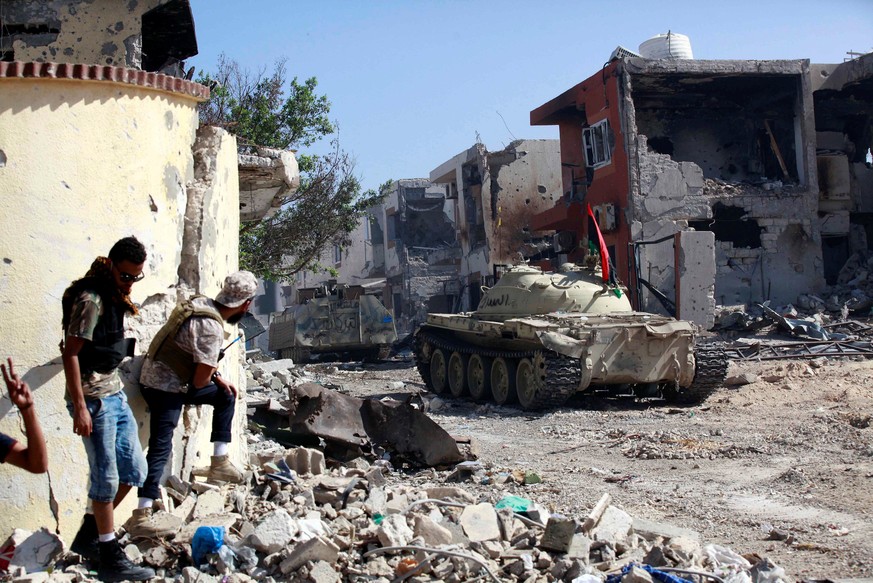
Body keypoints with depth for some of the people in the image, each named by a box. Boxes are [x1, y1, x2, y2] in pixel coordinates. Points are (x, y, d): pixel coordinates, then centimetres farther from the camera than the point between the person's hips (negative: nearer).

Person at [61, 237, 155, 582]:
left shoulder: (115, 298, 12)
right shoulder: (91, 300, -16)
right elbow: (70, 354, -20)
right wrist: (79, 407, -22)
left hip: (115, 394, 9)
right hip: (94, 398, -9)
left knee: (134, 471, 13)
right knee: (106, 478, -3)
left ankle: (88, 536, 27)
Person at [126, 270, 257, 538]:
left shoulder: (200, 303, 0)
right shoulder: (211, 328, -27)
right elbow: (200, 381, -22)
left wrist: (218, 378, 11)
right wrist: (216, 376, -1)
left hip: (162, 374, 10)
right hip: (165, 386, -10)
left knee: (225, 395, 18)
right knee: (161, 449, -8)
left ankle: (219, 462, 19)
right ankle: (142, 516, -6)